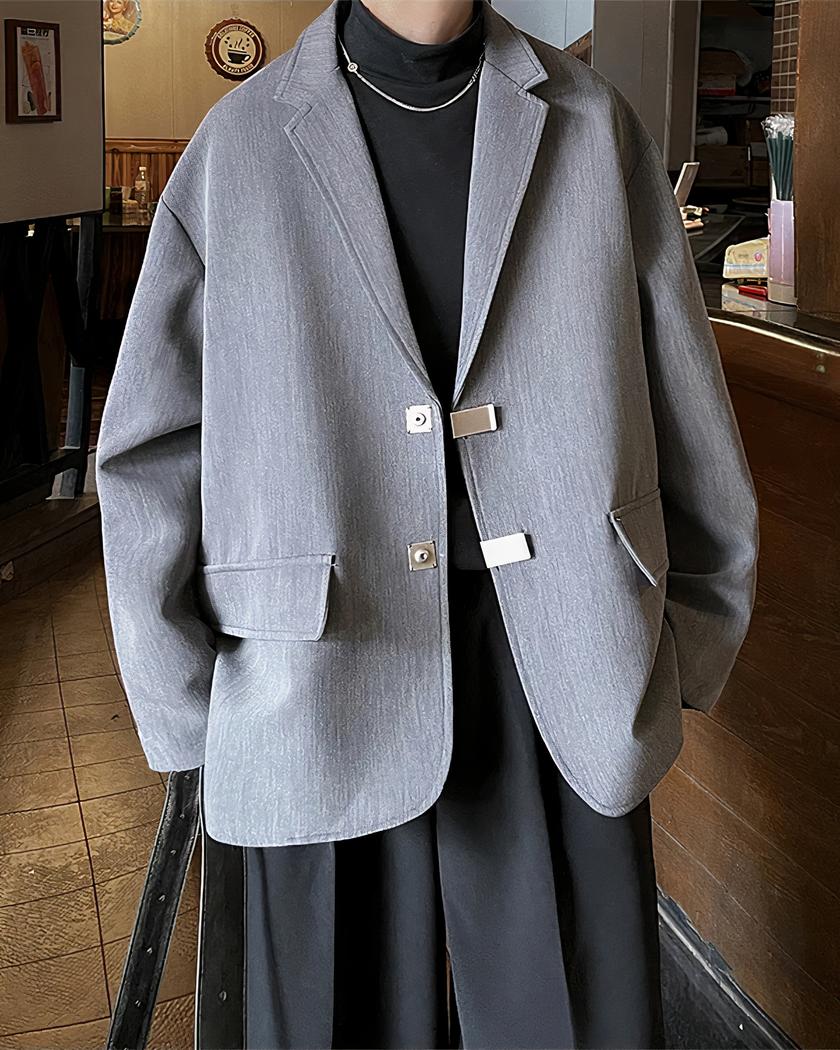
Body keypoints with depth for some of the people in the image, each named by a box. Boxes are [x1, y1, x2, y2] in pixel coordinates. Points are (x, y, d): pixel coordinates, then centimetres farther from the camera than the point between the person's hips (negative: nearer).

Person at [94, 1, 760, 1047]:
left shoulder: (593, 124, 6)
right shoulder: (241, 144, 1)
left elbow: (689, 408, 8)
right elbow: (150, 451, 1)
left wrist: (694, 643, 9)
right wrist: (192, 717, -1)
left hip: (558, 670, 2)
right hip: (332, 677, -1)